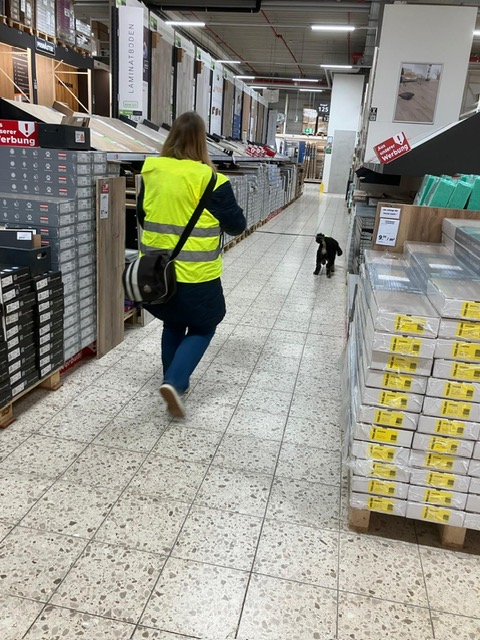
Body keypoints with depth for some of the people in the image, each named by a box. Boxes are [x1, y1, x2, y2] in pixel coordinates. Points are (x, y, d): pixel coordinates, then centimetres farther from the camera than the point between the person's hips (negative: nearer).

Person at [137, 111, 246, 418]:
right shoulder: (209, 180, -15)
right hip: (195, 276, -5)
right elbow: (237, 225, -6)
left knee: (173, 325, 25)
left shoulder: (152, 173, 0)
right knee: (202, 328, 15)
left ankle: (173, 381, 32)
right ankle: (175, 382, -1)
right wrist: (216, 218, 14)